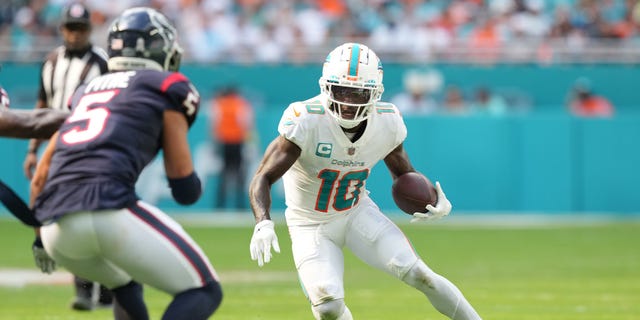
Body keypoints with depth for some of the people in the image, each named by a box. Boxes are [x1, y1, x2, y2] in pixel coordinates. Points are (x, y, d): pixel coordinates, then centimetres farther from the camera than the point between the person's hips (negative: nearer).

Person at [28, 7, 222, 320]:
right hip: (108, 211, -7)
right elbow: (185, 190, 9)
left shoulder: (86, 91, 28)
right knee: (203, 292, 4)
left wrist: (43, 236, 41)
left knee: (126, 285, 33)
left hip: (54, 229, 7)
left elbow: (41, 178, 28)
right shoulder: (167, 87, 11)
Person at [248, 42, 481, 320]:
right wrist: (263, 224, -46)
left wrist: (436, 202, -16)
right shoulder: (306, 121, -28)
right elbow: (263, 178, -27)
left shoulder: (387, 123, -14)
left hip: (357, 212, 3)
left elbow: (405, 173, 5)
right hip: (311, 225, -3)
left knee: (417, 274, -14)